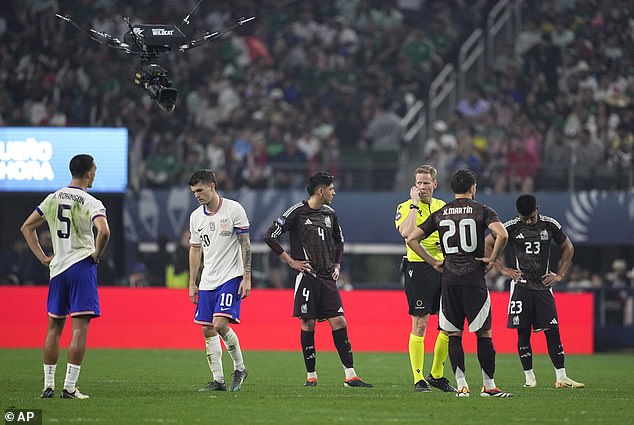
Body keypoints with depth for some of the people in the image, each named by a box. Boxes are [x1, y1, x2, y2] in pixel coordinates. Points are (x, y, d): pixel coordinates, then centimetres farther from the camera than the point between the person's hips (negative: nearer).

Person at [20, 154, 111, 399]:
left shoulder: (53, 199, 9)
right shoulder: (90, 203, -9)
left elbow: (27, 227, 15)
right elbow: (104, 231, -26)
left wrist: (42, 257, 13)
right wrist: (97, 255, -9)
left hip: (57, 268, 6)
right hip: (82, 266, -6)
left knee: (54, 328, 13)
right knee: (80, 328, -5)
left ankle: (48, 386, 13)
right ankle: (69, 388, -11)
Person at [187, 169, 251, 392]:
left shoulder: (233, 209, -7)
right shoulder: (196, 216, 9)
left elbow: (245, 245, -6)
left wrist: (246, 277, -11)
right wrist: (192, 283, 14)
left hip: (231, 277, -6)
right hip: (208, 281, 6)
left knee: (220, 324, -19)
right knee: (208, 330, 1)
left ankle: (239, 367, -1)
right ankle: (218, 380, 8)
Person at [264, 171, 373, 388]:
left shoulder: (330, 214, 13)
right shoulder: (297, 212, -5)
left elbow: (339, 242, 31)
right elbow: (270, 236, -6)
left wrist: (336, 266, 17)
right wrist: (290, 261, -7)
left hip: (327, 278, 5)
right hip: (307, 276, -5)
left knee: (339, 323, -3)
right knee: (308, 324, -2)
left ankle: (350, 376, -4)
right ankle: (311, 375, 7)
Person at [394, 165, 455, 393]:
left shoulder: (443, 207, 14)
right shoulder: (406, 207, -3)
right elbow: (406, 232, -23)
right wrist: (415, 204, -17)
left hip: (443, 269, 6)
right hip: (418, 269, -6)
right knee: (419, 326, -6)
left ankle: (437, 375, 20)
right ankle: (419, 380, -1)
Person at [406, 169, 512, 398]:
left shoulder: (439, 213, 10)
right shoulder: (482, 210, 0)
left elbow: (411, 239, 9)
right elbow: (502, 234, -17)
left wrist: (434, 262, 12)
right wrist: (492, 259, -4)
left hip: (449, 279, 3)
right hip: (474, 277, -3)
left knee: (454, 334, 6)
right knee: (484, 333, 3)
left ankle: (461, 386, 1)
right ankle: (488, 386, 3)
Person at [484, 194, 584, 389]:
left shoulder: (550, 225, 2)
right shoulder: (511, 227, -4)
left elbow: (568, 248, 17)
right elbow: (486, 245, 2)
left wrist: (560, 275, 9)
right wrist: (503, 269, -3)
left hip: (543, 285, 2)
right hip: (521, 286, -2)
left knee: (552, 331, -4)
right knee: (523, 332, -2)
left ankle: (561, 378, -4)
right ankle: (529, 378, 6)